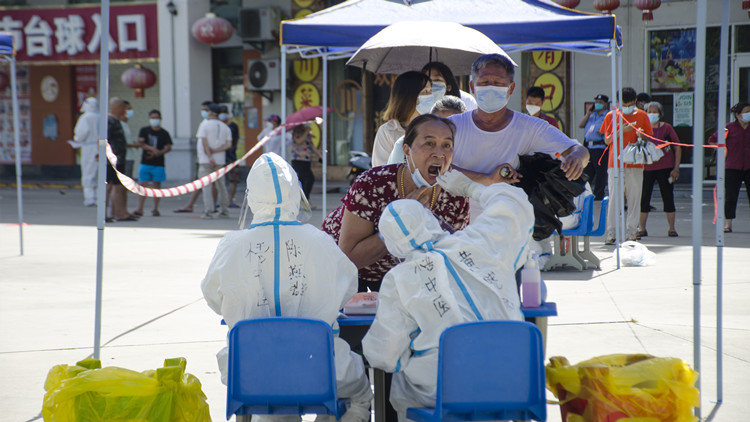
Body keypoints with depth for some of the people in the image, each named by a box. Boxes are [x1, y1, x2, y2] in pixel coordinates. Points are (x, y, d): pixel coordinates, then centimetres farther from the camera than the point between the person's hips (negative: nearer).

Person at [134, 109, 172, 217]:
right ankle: (140, 209, -3)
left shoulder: (164, 133, 5)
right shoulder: (144, 130, 8)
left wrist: (158, 153, -19)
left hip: (158, 163, 0)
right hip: (145, 163, 0)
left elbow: (168, 147, -3)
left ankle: (155, 209, 11)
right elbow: (141, 143, -5)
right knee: (143, 185, -3)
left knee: (157, 185, 3)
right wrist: (152, 148, -18)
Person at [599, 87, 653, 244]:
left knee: (634, 198, 1)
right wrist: (622, 131, -13)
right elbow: (607, 140, 2)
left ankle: (631, 232, 8)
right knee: (614, 197, -4)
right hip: (615, 162, -1)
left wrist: (642, 136, -11)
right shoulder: (611, 116, 6)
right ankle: (610, 232, -1)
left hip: (635, 162, 1)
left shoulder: (642, 115, 8)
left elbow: (650, 138, 12)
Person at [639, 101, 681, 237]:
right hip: (646, 168, 1)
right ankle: (642, 228, 9)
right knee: (643, 197, 1)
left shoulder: (666, 127, 0)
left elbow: (677, 148, 3)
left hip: (665, 168, -1)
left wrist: (676, 168, -3)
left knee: (668, 198, 3)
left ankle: (671, 228, 11)